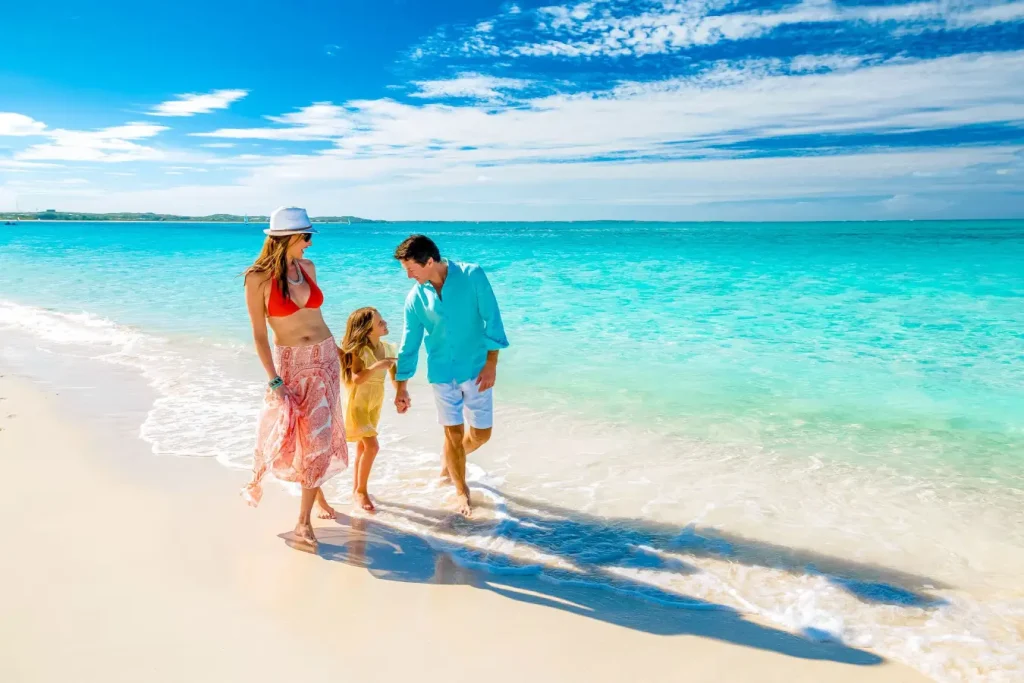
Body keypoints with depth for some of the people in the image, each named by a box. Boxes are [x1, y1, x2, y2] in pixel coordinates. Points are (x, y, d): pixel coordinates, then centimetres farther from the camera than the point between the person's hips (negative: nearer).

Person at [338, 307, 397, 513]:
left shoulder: (387, 348, -2)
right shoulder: (359, 350, -20)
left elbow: (395, 374, 8)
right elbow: (357, 378, -27)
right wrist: (376, 366, -38)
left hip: (375, 404, 7)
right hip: (357, 403, -7)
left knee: (363, 447, 16)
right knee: (372, 446, -14)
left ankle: (356, 488, 29)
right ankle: (361, 490, 2)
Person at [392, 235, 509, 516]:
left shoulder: (472, 276, -12)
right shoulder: (415, 298, -3)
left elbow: (492, 320, -11)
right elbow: (409, 345, 4)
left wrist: (491, 363, -15)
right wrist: (401, 388, 7)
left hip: (476, 369, -1)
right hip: (441, 373, 2)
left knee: (481, 433, 5)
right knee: (453, 432, 3)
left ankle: (449, 461, 37)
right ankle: (461, 490, 24)